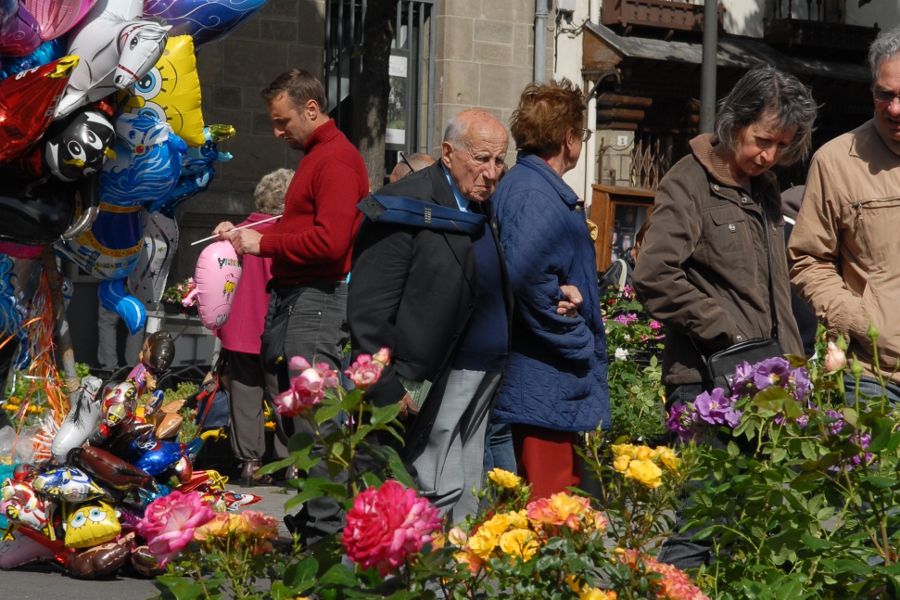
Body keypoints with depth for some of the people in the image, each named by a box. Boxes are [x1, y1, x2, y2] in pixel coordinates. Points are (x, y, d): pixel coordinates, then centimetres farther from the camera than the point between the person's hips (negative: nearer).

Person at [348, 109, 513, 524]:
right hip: (435, 381, -8)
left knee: (467, 498, 11)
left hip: (486, 378, 8)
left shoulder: (487, 210, 14)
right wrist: (388, 388, -17)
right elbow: (367, 310, -14)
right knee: (440, 493, -9)